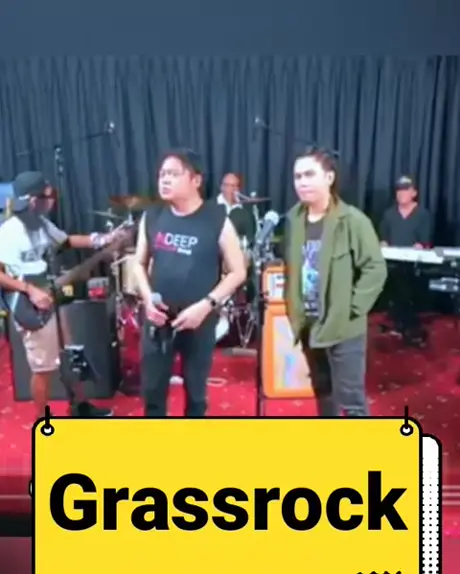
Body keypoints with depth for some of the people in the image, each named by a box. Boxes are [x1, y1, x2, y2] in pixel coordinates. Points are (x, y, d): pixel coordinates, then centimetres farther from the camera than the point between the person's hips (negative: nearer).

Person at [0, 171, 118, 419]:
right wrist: (30, 290, -26)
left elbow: (67, 241, 18)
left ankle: (79, 406, 36)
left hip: (53, 301, 9)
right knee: (43, 368, 3)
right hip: (32, 309, -8)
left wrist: (104, 239, 7)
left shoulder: (41, 222, 5)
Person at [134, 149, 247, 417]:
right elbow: (140, 263, 12)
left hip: (199, 321, -3)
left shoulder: (217, 220, -9)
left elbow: (238, 272, -7)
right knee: (152, 389, 12)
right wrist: (147, 298, -6)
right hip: (158, 319, 3)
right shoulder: (152, 217, 2)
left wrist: (206, 305, -18)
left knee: (195, 392, 14)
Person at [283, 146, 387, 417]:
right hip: (309, 324, 6)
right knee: (323, 393, 21)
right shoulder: (294, 219, 3)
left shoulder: (352, 220, -14)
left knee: (351, 400, 1)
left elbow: (376, 268, -13)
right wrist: (293, 308, 5)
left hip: (343, 327, -6)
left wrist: (352, 309, -16)